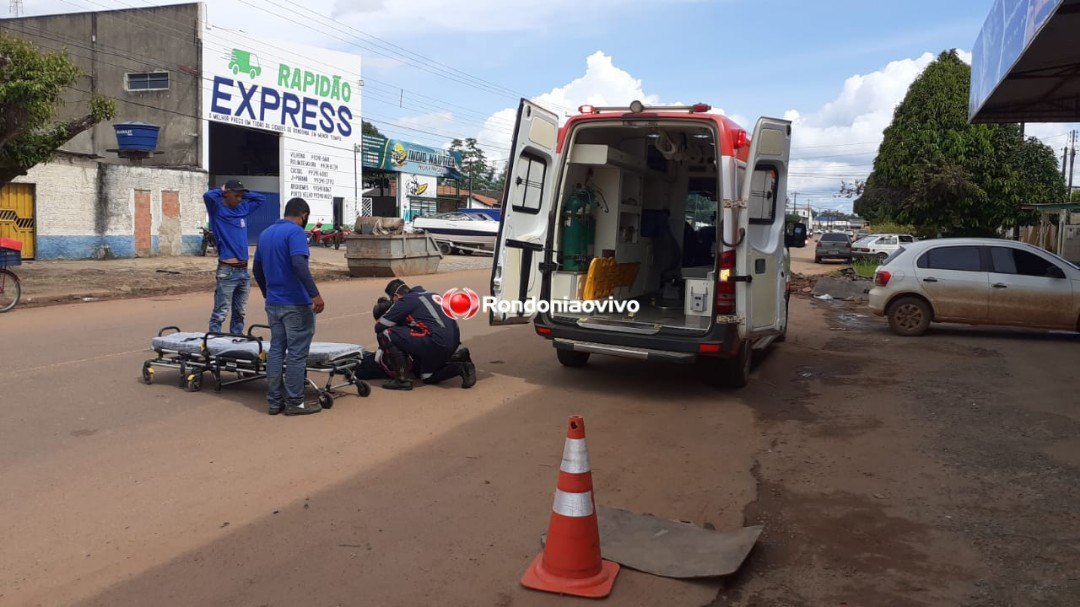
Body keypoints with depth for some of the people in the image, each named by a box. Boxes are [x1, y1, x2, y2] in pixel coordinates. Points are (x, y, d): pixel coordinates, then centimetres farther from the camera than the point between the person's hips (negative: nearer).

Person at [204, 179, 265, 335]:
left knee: (240, 312, 13)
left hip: (244, 270, 7)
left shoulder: (243, 208, 14)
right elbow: (208, 196, -23)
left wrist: (244, 194, 13)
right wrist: (221, 191, -3)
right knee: (220, 313, -7)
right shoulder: (218, 210, -3)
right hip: (227, 270, -7)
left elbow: (261, 198, 25)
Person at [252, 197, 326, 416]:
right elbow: (299, 263, -26)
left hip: (273, 304, 8)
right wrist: (315, 294, -27)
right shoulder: (296, 232, -11)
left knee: (276, 350, 11)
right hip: (296, 304, -8)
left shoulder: (265, 234, 14)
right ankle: (294, 402, 3)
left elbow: (256, 269, 21)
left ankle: (275, 401, 14)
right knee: (296, 353, -1)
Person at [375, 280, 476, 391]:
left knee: (386, 335, -3)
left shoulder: (405, 301, -1)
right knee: (427, 377, 30)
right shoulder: (428, 295, 24)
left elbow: (379, 326, 1)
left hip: (437, 342, -9)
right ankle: (461, 366, 12)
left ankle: (402, 380, -2)